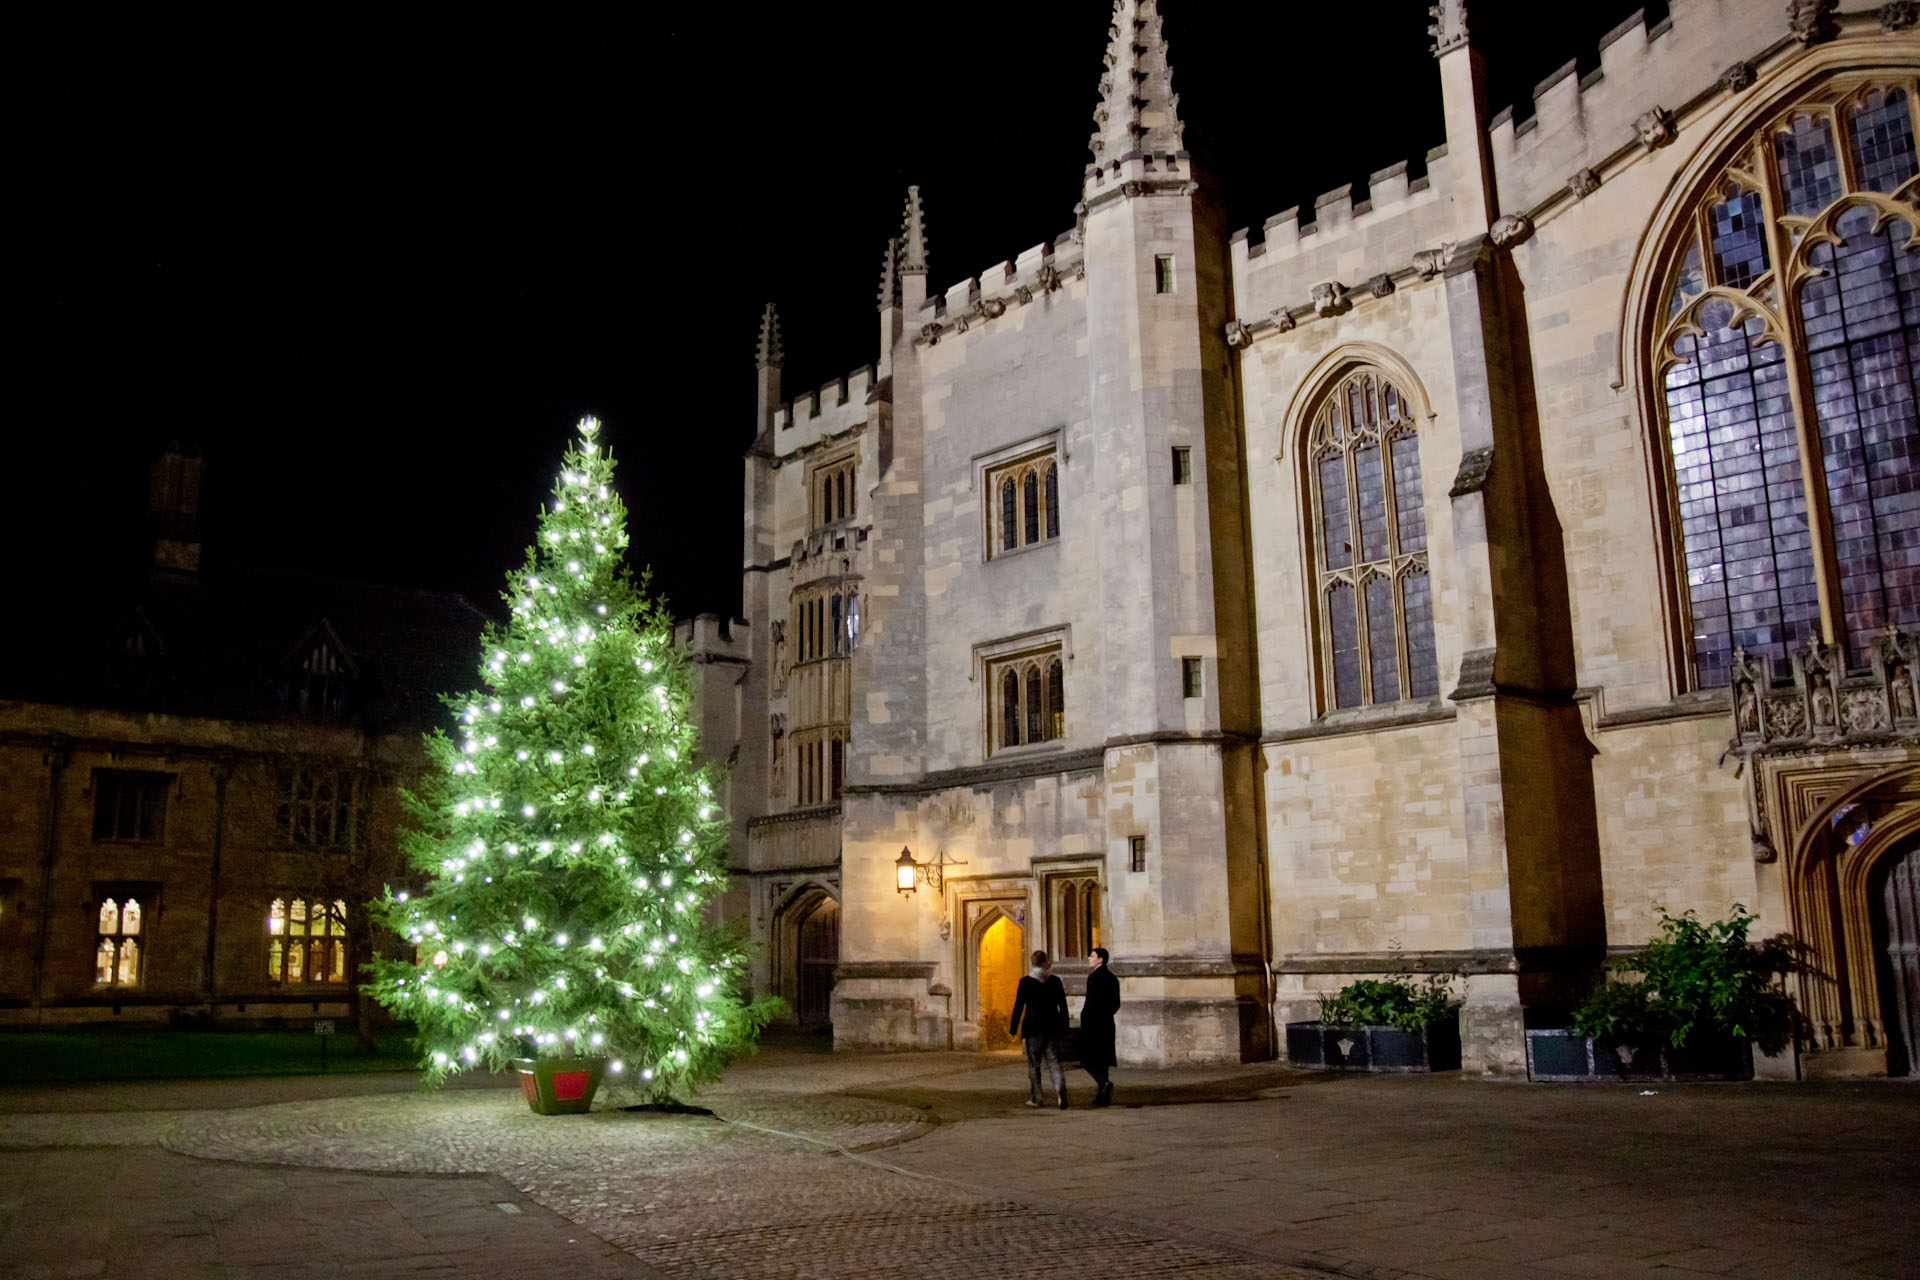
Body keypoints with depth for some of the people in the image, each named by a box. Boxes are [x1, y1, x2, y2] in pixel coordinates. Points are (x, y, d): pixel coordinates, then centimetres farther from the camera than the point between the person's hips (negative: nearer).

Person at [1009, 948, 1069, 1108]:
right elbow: (1063, 1005, 5)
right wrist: (1064, 1026, 14)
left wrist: (1013, 1029, 0)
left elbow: (1019, 1006, -6)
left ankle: (1035, 1098, 12)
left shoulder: (1025, 981, -7)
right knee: (1054, 1062, 4)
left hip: (1033, 1028, -2)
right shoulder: (1055, 981, 2)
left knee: (1033, 1064, 9)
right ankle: (1061, 1089, -19)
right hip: (1052, 1027, 2)